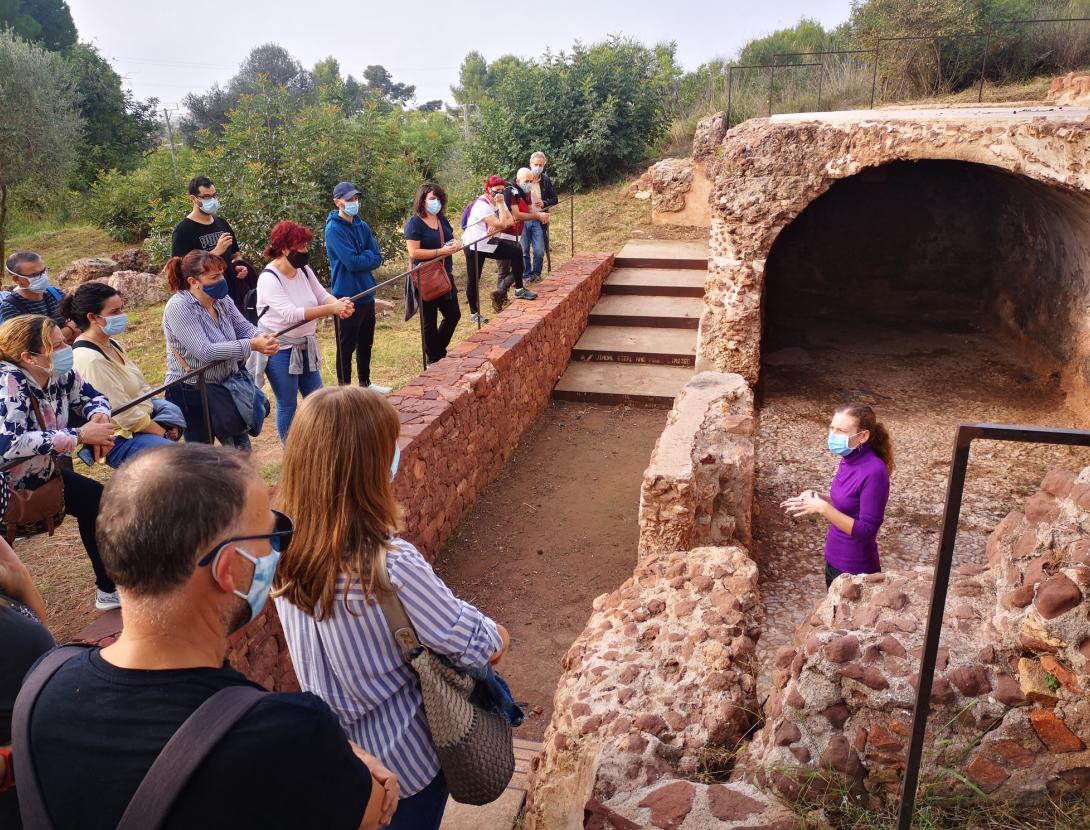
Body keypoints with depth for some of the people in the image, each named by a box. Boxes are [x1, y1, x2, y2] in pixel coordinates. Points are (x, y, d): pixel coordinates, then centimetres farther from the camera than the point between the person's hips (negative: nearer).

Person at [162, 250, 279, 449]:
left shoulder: (222, 300, 1)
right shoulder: (178, 307, -20)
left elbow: (244, 327, 3)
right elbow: (204, 352, -28)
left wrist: (262, 337, -22)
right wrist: (252, 345, -30)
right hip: (191, 393, -7)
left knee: (242, 449, 17)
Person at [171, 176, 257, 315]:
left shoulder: (222, 223, 12)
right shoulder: (183, 230, -8)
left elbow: (235, 254, 24)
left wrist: (240, 266, 0)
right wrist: (216, 252, -22)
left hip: (232, 293, 6)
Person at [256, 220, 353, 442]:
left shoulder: (303, 270, 2)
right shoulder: (268, 279, -21)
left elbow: (322, 295, 0)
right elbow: (291, 314, -30)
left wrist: (339, 304, -24)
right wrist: (331, 309, -34)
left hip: (305, 346, 7)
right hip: (280, 350, -7)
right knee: (288, 405, 4)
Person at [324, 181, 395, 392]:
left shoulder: (363, 226, 7)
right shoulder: (334, 229, -14)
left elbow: (377, 259, 2)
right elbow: (352, 263, -22)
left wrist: (360, 258, -13)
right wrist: (367, 256, -5)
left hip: (367, 294, 7)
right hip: (347, 296, -7)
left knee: (366, 343, 19)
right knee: (346, 347, 5)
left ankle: (365, 383, 35)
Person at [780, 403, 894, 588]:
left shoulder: (874, 472, -25)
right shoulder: (848, 460, 0)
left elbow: (866, 530, -25)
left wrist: (823, 508, -28)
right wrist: (817, 497, -1)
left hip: (855, 570, -8)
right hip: (834, 560, 8)